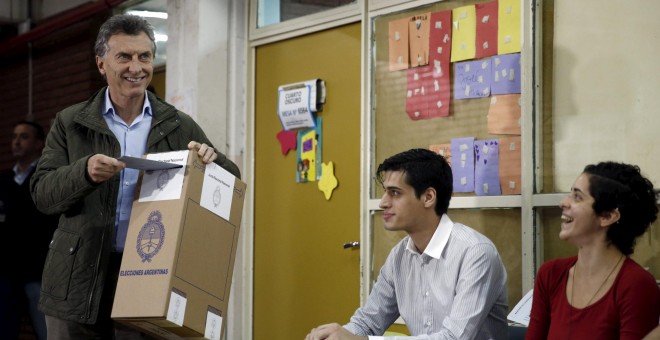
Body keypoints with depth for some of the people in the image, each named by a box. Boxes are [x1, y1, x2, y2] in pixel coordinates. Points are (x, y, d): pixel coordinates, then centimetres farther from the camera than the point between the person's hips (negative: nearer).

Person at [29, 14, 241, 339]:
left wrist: (211, 160, -12)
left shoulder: (180, 127, 8)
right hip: (79, 283, 0)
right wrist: (85, 172, -21)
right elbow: (42, 193, -1)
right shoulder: (70, 123, 6)